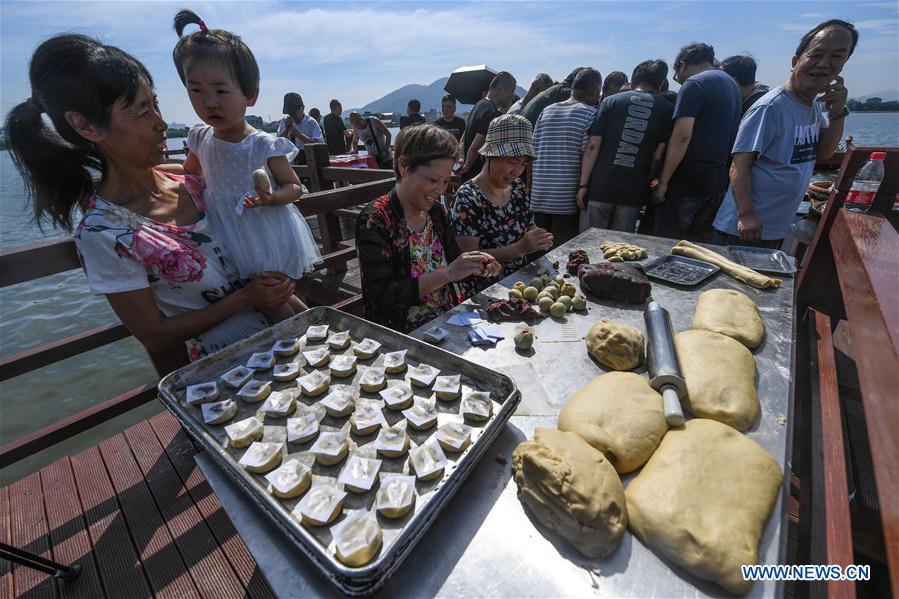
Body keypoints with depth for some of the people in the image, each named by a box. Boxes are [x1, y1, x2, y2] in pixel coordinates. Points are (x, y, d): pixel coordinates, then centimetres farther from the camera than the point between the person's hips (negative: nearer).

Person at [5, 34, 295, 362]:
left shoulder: (189, 184, 2)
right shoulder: (102, 233, -13)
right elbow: (155, 336, -9)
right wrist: (245, 297, -14)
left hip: (271, 323, 6)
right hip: (226, 359, -6)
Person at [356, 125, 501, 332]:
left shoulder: (436, 210, 4)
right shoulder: (374, 220, -15)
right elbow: (382, 296, -21)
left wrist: (475, 265, -5)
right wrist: (448, 274, -24)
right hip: (405, 335, -6)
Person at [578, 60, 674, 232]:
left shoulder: (611, 101, 6)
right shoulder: (667, 110, 6)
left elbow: (593, 146, -2)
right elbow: (658, 156, 0)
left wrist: (583, 185, -1)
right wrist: (647, 183, 13)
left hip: (601, 187, 0)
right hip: (634, 190, 1)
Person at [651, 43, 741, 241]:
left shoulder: (694, 85, -8)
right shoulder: (731, 84, 20)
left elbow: (682, 136, -18)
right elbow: (722, 134, 21)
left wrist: (663, 182, -16)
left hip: (690, 180, -9)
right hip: (720, 179, 9)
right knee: (700, 242, 14)